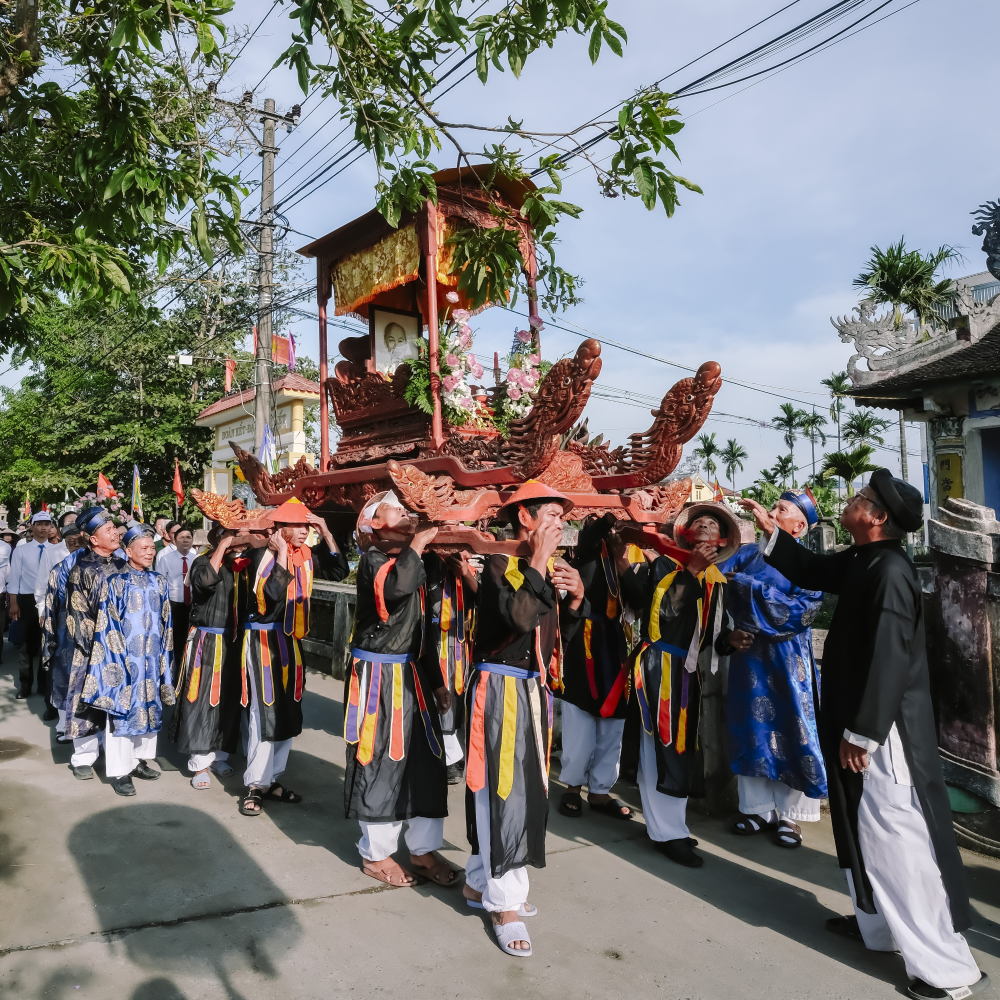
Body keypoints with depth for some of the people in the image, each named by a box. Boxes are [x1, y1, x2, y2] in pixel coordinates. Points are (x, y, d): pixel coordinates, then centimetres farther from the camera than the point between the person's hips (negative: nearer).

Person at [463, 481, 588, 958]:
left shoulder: (551, 569, 10)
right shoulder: (500, 565, -13)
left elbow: (561, 635, 12)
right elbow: (518, 618, -31)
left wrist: (576, 596, -5)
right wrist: (538, 563, -21)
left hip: (535, 689, 8)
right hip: (501, 689, -8)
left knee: (527, 788, 15)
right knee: (503, 791, -1)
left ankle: (481, 881, 31)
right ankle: (504, 901, 14)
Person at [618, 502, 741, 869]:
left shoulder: (717, 580, 11)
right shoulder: (664, 565, -1)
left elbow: (711, 632, 13)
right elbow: (663, 611, -14)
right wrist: (691, 570, -14)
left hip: (689, 670, 5)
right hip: (660, 666, -5)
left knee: (682, 745, 9)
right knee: (664, 743, -5)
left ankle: (666, 821, 22)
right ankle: (668, 832, 3)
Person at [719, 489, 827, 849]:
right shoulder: (749, 554, 6)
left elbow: (798, 611, -18)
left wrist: (746, 585, -17)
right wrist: (729, 631, -14)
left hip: (787, 660, -4)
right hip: (747, 656, 4)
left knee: (790, 730, 6)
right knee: (752, 729, 11)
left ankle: (790, 814, 22)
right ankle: (757, 808, 26)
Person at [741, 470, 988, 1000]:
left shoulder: (889, 571, -23)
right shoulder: (862, 561, 5)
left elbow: (889, 659, -26)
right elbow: (811, 570, 24)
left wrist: (861, 734, -21)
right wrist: (771, 530, 16)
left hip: (885, 730, -10)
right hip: (863, 723, 10)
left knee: (898, 839, 0)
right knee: (869, 829, 22)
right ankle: (878, 923, 40)